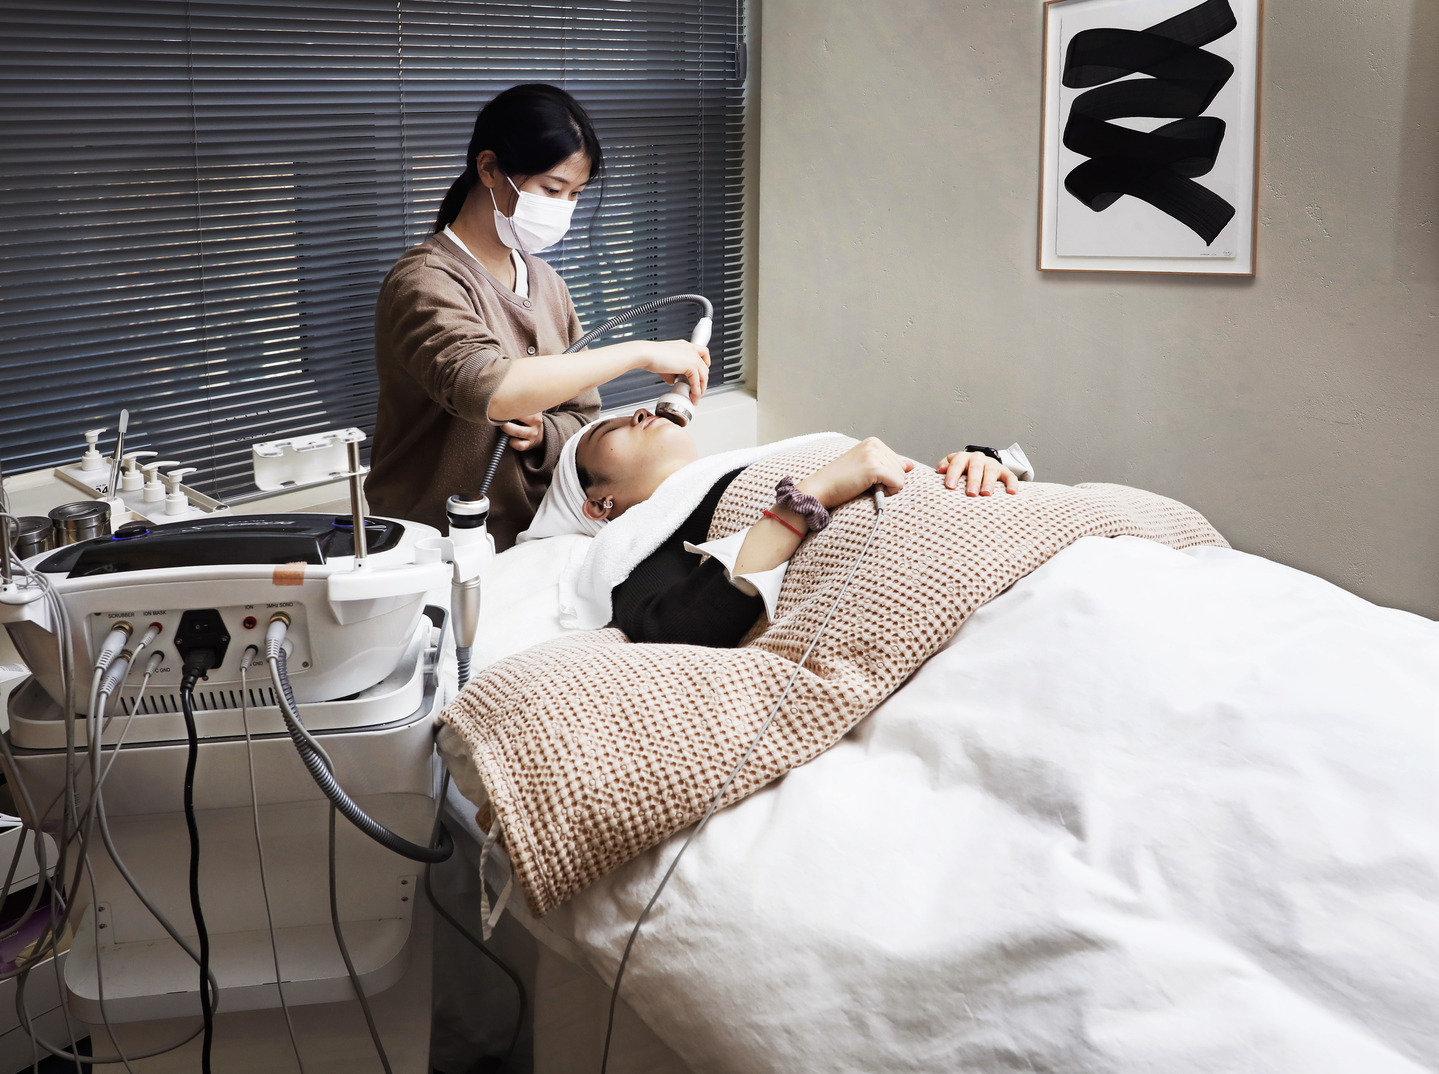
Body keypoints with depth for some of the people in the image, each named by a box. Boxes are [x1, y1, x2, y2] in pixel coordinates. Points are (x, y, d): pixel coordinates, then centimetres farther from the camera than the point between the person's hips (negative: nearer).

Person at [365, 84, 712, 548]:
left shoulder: (547, 284, 14)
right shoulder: (425, 282, -11)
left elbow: (581, 419, 18)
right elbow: (482, 389, -32)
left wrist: (545, 435, -7)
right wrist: (640, 353, -28)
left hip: (534, 544, 6)